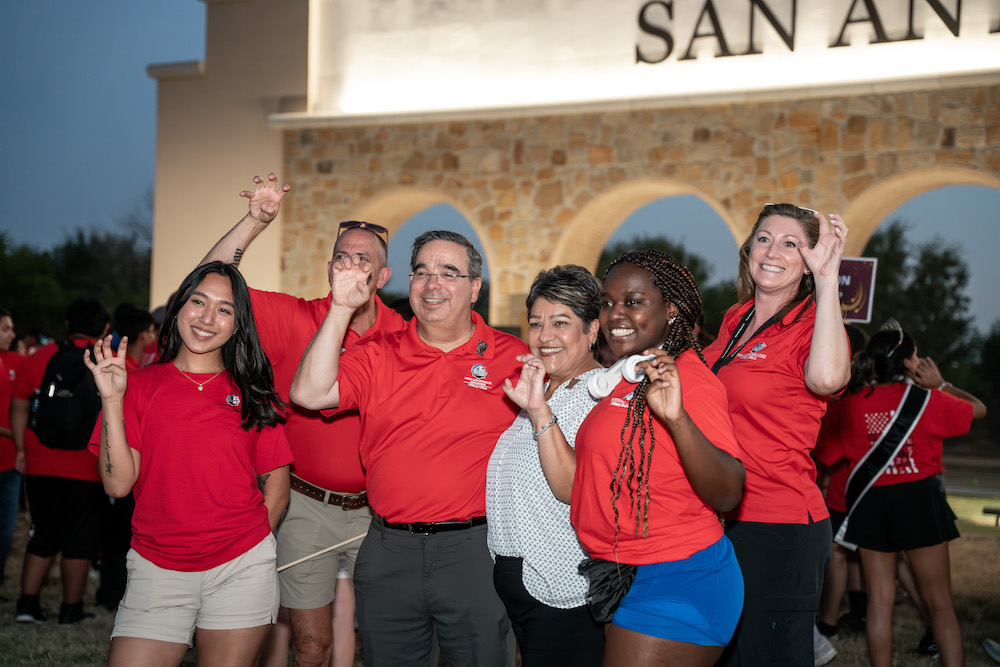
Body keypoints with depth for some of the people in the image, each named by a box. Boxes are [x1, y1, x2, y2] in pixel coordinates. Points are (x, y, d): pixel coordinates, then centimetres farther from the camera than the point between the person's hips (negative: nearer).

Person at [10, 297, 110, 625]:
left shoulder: (37, 359, 6)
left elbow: (18, 407, 10)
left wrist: (22, 449, 16)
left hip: (40, 465, 4)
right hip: (87, 469, -3)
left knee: (43, 536, 16)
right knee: (79, 540, 6)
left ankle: (27, 602, 12)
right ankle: (71, 608, 11)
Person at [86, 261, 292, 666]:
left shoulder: (252, 392, 7)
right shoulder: (139, 385, 4)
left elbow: (277, 485, 9)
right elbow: (118, 484, -5)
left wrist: (248, 546, -1)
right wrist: (112, 399, -10)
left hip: (241, 571, 1)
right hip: (157, 569, 0)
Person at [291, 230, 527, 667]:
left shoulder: (513, 357, 1)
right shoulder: (379, 355, 5)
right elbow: (309, 393, -8)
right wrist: (342, 307, -10)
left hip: (474, 549, -2)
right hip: (388, 549, 2)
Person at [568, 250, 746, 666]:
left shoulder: (686, 377, -14)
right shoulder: (623, 381, 13)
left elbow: (727, 495, -26)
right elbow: (568, 483, 16)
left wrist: (677, 418, -38)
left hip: (675, 585, -9)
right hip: (620, 584, 9)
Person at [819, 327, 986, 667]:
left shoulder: (850, 403, -3)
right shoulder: (927, 399, -8)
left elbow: (830, 425, 18)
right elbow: (979, 409, 6)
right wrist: (940, 385, 12)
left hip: (871, 504, 2)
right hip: (919, 499, -2)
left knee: (880, 600, 8)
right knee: (939, 602, 5)